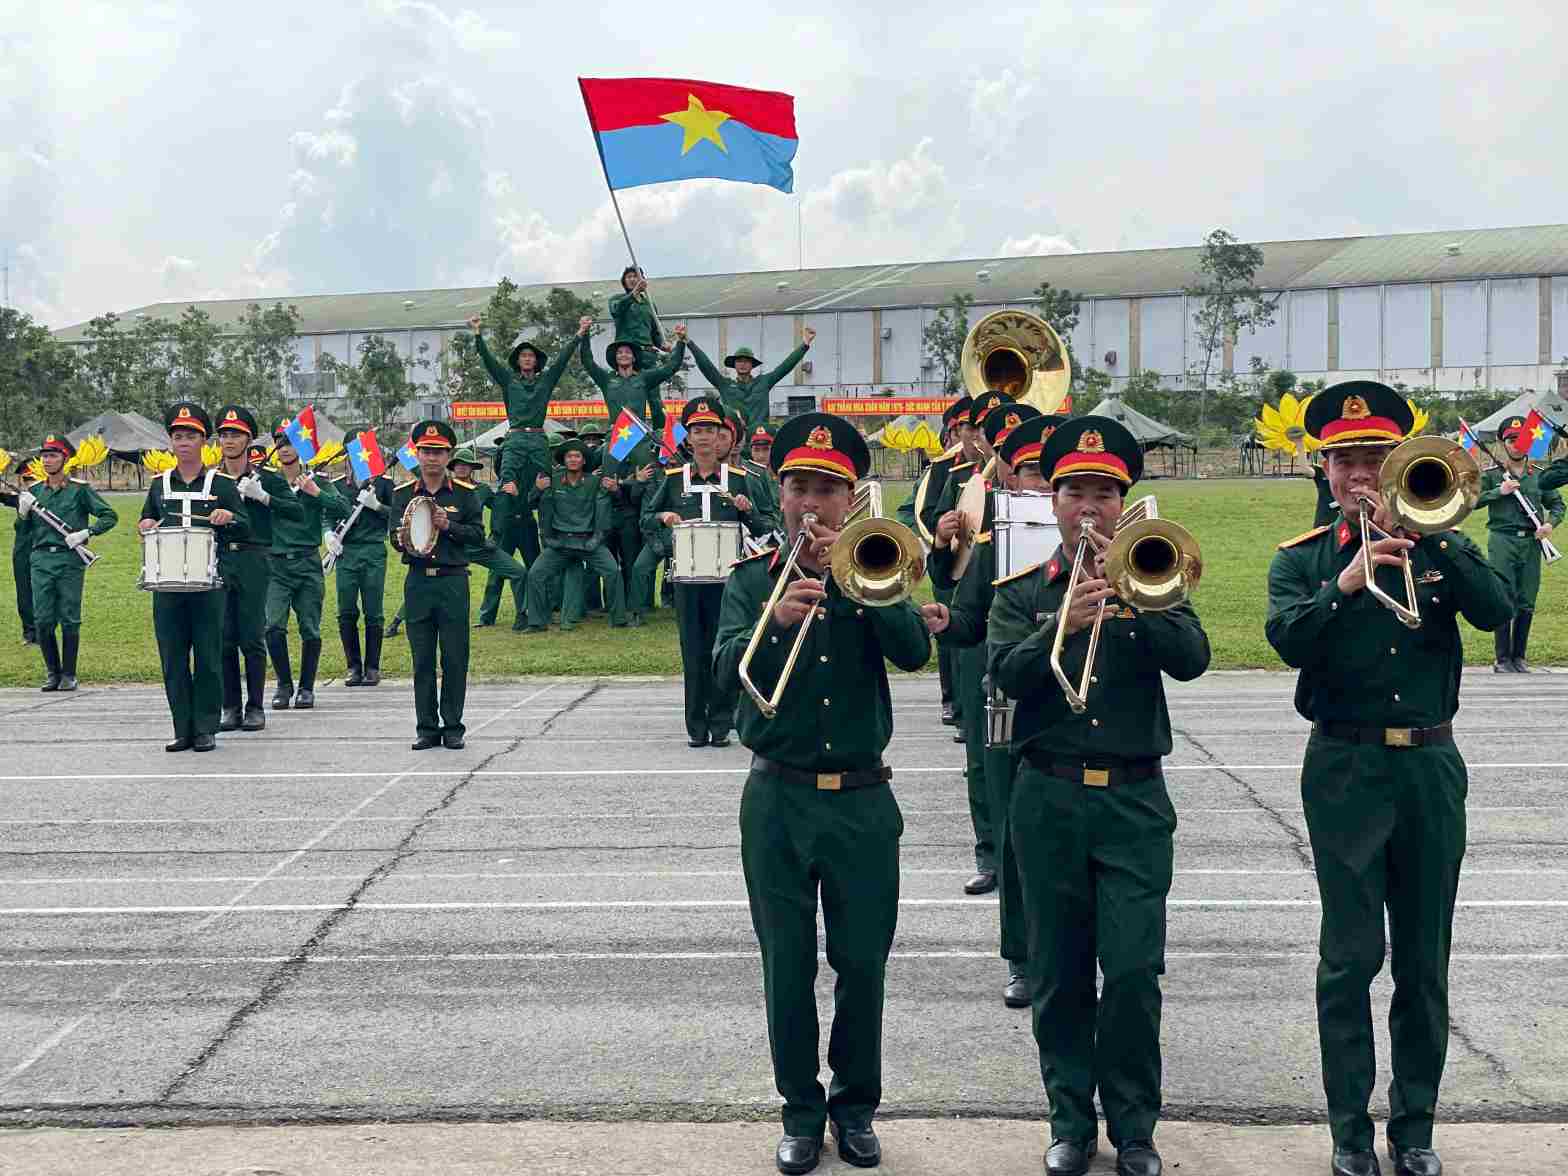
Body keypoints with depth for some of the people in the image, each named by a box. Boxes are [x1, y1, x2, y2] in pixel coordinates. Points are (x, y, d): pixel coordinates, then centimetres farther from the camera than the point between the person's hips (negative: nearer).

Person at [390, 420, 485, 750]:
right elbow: (394, 535, 3)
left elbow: (478, 535, 0)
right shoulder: (403, 493, 8)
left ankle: (453, 727, 10)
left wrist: (449, 526, -15)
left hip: (453, 580, -1)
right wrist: (401, 538, -19)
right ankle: (427, 728, 12)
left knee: (455, 658, 1)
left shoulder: (464, 493, 4)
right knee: (422, 659, 5)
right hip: (418, 582, 1)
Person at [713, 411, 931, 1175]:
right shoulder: (751, 580, 3)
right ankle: (801, 1111, 22)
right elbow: (725, 670, -13)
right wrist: (775, 621, -32)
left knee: (862, 964, 8)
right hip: (779, 800, 0)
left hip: (862, 800, 0)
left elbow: (914, 650, -13)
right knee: (788, 967, 7)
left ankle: (856, 1104, 26)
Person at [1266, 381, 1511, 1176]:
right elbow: (1286, 639, -15)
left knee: (1424, 961, 9)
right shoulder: (1302, 559, 4)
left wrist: (1422, 533, -19)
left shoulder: (1438, 543, 8)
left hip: (1431, 766, 2)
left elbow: (1495, 610, -11)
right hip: (1346, 770, -2)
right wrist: (1344, 584, -30)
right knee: (1351, 958, 0)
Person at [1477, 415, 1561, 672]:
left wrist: (1550, 523, -2)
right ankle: (1503, 659, -1)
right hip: (1502, 541, -3)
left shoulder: (1539, 476, 12)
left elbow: (1557, 504, 17)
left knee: (1526, 603, 6)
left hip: (1531, 543, 3)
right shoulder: (1490, 474, 3)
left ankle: (1519, 657, 16)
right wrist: (1499, 491, -14)